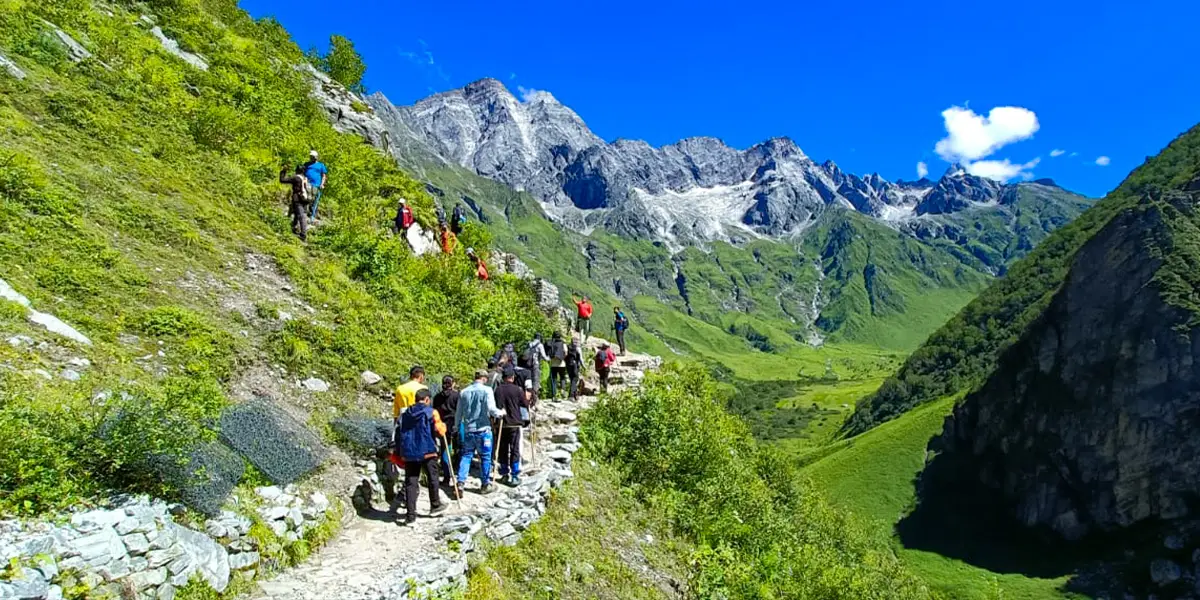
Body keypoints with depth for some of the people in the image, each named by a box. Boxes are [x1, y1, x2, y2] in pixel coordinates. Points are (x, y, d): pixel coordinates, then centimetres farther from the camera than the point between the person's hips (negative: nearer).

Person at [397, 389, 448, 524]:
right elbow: (440, 432, -9)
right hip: (427, 452, -4)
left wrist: (400, 451, 22)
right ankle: (435, 506, 29)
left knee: (410, 483, 5)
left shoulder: (405, 413, 11)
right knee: (432, 479, 15)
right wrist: (443, 425, 13)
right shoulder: (431, 412, -4)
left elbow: (399, 434, 14)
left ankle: (410, 516, 2)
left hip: (409, 453, 4)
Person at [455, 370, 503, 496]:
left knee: (465, 456, 10)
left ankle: (460, 483, 0)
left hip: (468, 430, 4)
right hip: (483, 429, -4)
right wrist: (500, 413, 3)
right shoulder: (486, 390, -8)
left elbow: (458, 413, 14)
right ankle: (485, 485, 15)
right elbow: (491, 409, -16)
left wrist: (457, 427, 27)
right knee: (485, 457, 7)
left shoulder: (464, 392, 7)